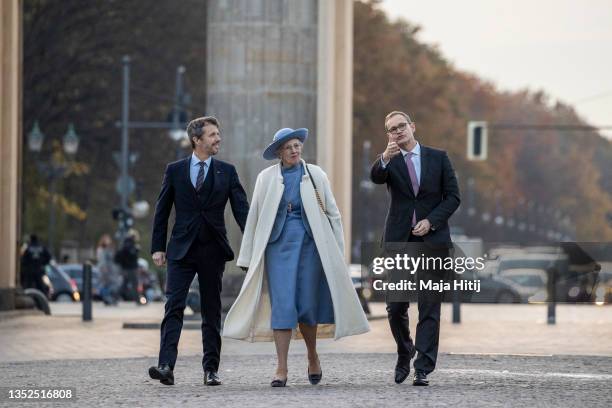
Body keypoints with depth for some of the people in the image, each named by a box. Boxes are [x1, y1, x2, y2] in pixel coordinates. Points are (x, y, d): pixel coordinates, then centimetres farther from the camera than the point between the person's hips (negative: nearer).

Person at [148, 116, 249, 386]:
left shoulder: (227, 172, 6)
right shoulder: (175, 170, 5)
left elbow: (241, 210, 2)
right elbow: (162, 211, 8)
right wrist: (158, 247, 2)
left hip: (213, 251, 1)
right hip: (182, 249, -1)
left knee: (212, 311, 6)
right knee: (174, 306, -11)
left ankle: (211, 369, 12)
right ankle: (166, 366, -20)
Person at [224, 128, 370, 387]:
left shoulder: (315, 175, 5)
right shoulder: (266, 178, 5)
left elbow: (332, 213, 6)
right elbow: (254, 218, 8)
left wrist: (337, 251, 2)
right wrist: (248, 257, 7)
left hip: (309, 242, 0)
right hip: (278, 244, 0)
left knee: (307, 305, 2)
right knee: (282, 304, -8)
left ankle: (312, 356, 26)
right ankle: (281, 369, -8)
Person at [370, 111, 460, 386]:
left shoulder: (438, 158, 7)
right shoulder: (389, 162, 7)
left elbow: (453, 196, 4)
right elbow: (376, 177, -16)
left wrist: (431, 221, -9)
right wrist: (385, 158, -37)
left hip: (431, 240, -1)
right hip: (398, 240, 1)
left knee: (429, 307, -6)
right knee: (395, 306, 3)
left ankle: (423, 369, -6)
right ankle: (404, 355, 28)